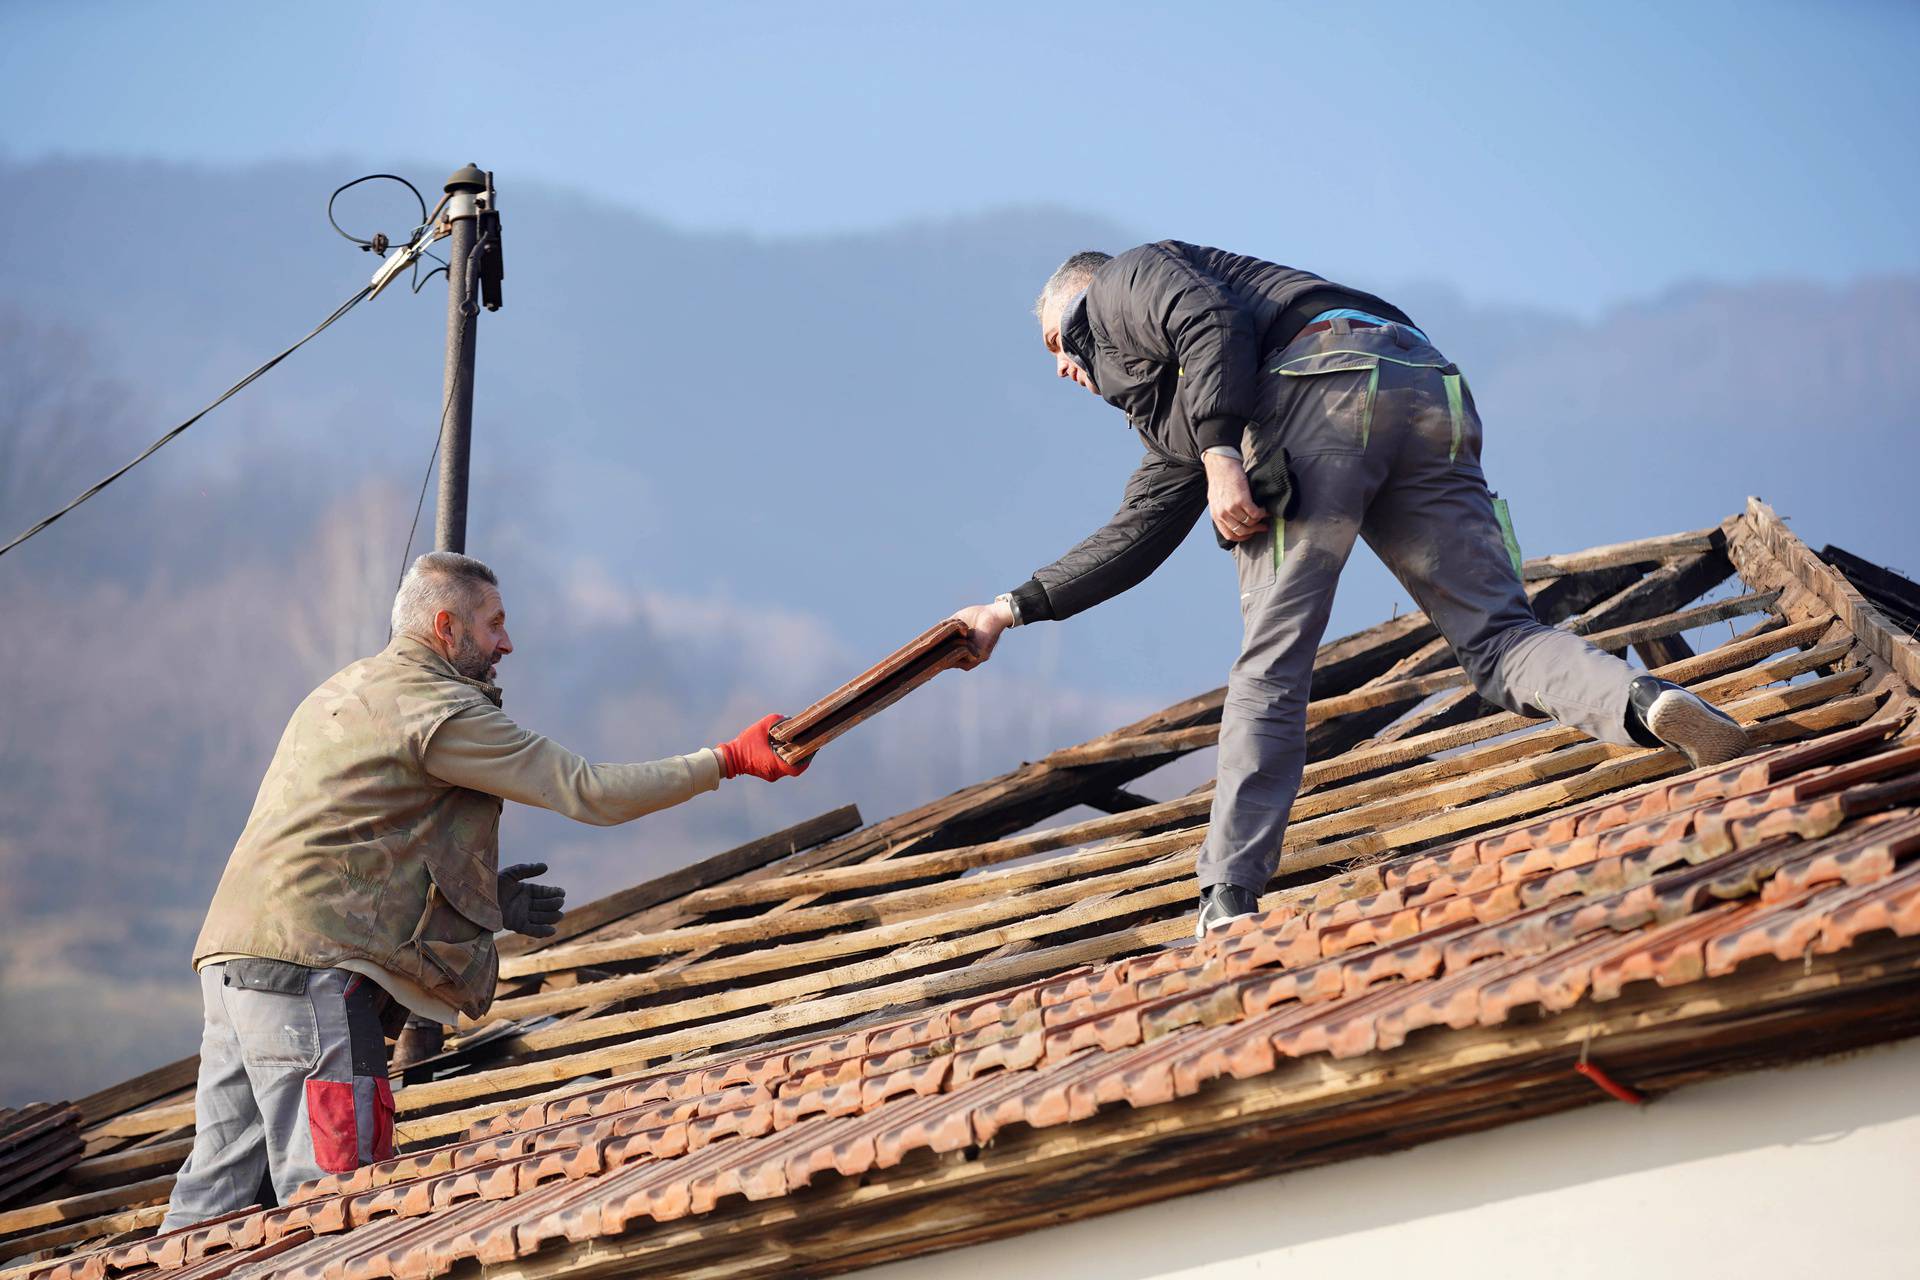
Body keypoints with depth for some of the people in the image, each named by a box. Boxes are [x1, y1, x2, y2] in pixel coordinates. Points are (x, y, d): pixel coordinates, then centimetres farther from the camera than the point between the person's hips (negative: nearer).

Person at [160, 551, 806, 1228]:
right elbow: (588, 791, -7)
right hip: (307, 964, -10)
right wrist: (728, 759, -1)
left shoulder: (341, 692, 26)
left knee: (217, 1197, 7)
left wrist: (476, 895, 26)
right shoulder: (435, 705, -4)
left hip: (230, 954, 10)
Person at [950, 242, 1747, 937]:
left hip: (1322, 383, -8)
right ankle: (1644, 705, -32)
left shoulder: (1124, 279, 23)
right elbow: (1136, 538, 47)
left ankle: (1228, 907, -11)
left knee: (1270, 666, -7)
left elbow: (1212, 324, 0)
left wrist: (1219, 456, -12)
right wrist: (1013, 609, 54)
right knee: (1497, 639, -4)